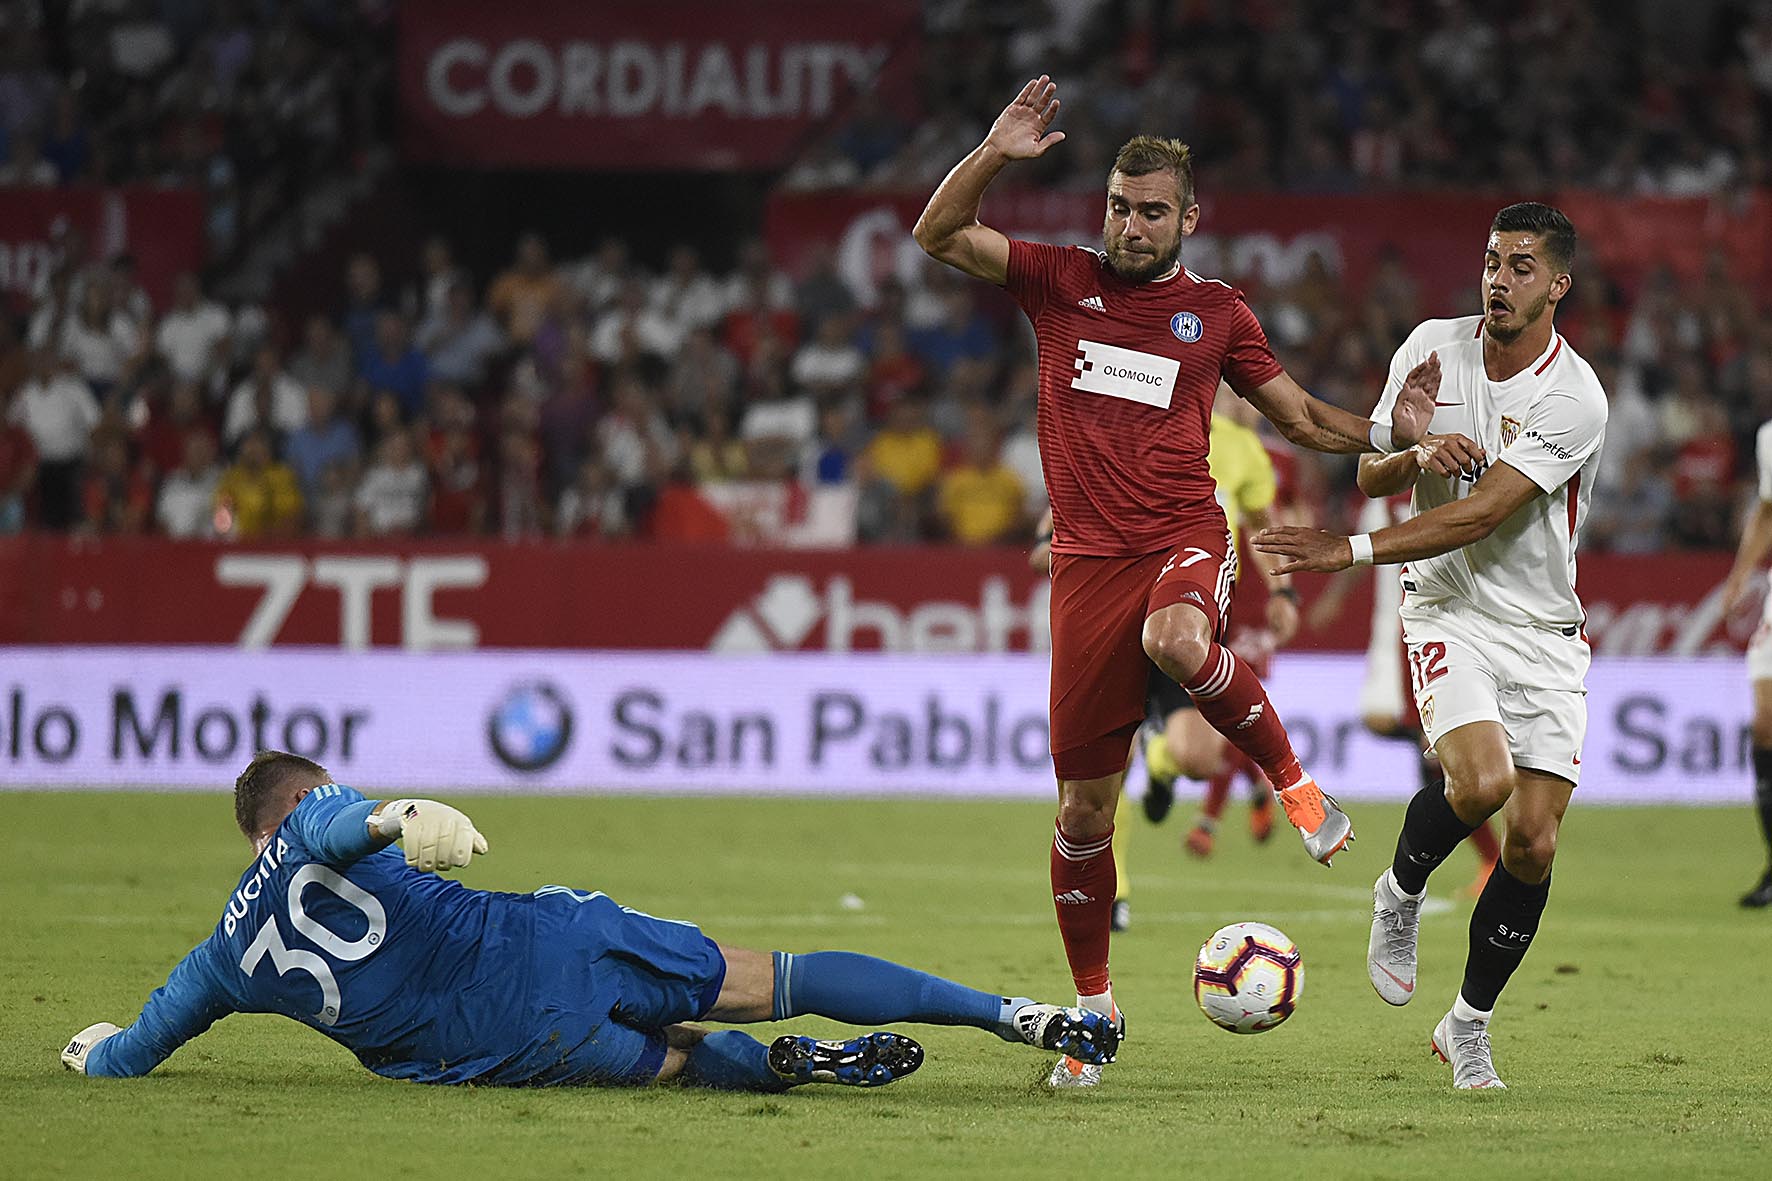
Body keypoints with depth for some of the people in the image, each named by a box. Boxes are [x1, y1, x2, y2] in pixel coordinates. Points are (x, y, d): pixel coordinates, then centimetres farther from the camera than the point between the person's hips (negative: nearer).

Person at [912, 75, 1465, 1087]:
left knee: (1175, 640, -40)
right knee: (1085, 804, 2)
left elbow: (1302, 418, 18)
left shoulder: (1216, 313, 9)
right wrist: (994, 155, -11)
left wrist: (1389, 433, 1)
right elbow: (938, 236, 3)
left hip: (1186, 538, -1)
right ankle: (1092, 1005, 18)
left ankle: (1289, 775, -15)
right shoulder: (1061, 282, 9)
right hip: (1089, 557, 1)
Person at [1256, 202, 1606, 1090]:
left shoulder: (1575, 400, -14)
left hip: (1543, 632, 0)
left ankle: (1469, 1025, 14)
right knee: (1480, 780, -27)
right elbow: (1371, 476, 7)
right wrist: (1414, 450, -17)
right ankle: (1401, 894, 5)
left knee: (1533, 842, -5)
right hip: (1448, 613, 0)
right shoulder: (1432, 349, -1)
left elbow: (1479, 515, -20)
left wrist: (1352, 551, -24)